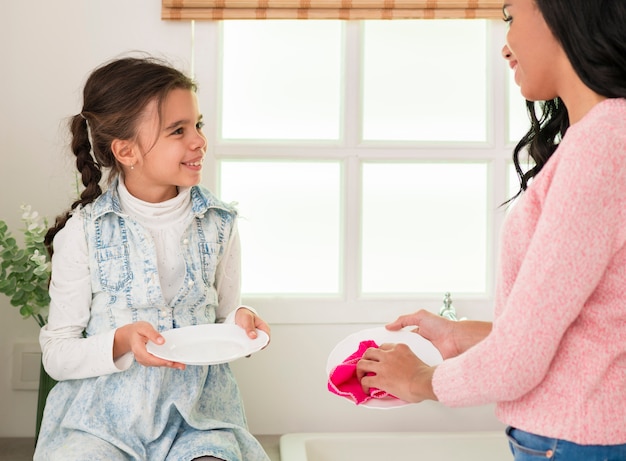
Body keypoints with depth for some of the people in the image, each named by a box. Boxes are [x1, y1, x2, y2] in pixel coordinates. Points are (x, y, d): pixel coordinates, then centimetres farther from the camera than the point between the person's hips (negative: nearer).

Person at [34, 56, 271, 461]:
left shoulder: (218, 224, 3)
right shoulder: (83, 233, -5)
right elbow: (57, 354, -2)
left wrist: (238, 322, -9)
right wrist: (121, 343, -20)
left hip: (197, 411, 1)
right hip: (104, 411, -1)